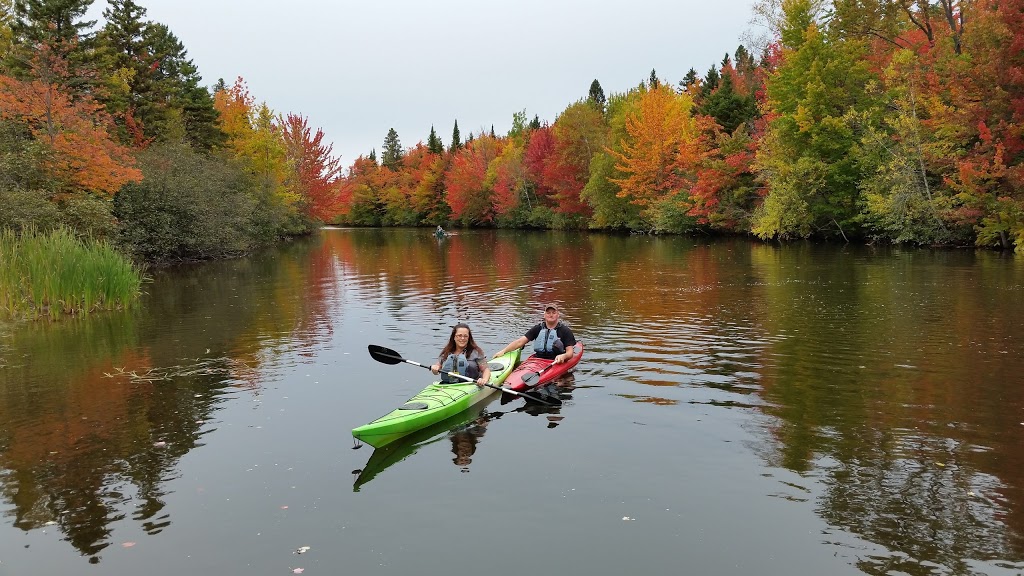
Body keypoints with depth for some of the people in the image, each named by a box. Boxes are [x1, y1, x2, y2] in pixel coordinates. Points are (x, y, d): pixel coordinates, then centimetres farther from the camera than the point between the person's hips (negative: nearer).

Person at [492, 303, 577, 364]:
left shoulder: (565, 330, 2)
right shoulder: (538, 329, 11)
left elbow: (570, 352, -2)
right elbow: (520, 342, 6)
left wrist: (563, 356, -26)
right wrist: (503, 351, -4)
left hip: (556, 363, -3)